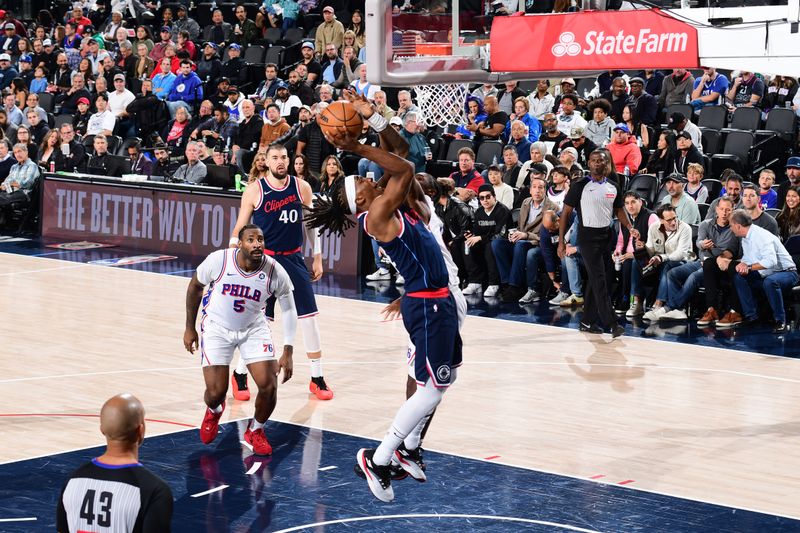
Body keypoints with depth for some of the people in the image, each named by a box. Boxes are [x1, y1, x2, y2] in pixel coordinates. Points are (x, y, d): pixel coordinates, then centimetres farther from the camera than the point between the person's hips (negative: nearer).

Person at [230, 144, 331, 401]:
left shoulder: (302, 187, 0)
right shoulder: (254, 191, -7)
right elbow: (240, 228, -1)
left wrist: (317, 258, 9)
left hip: (293, 260, 2)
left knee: (309, 317, 0)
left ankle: (317, 379, 11)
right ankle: (239, 375, 18)